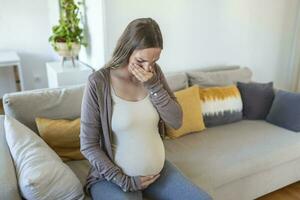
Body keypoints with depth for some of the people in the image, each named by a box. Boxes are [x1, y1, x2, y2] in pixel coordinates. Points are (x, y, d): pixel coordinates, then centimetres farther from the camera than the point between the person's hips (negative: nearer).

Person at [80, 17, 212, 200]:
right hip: (114, 176, -4)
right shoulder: (99, 82, -17)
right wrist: (124, 181, -14)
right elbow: (88, 145, -13)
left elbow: (177, 122, -7)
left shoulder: (154, 73, -4)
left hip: (158, 169, 4)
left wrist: (153, 86, -19)